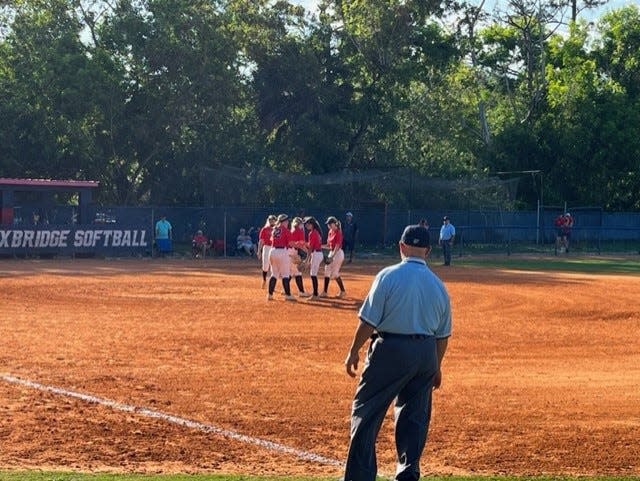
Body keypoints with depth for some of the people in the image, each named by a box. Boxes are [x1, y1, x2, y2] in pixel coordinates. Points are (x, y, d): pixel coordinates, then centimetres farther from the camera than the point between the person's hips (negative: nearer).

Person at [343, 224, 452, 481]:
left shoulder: (389, 276, -9)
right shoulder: (438, 285, 6)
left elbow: (368, 320, -11)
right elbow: (443, 334, 11)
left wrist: (354, 351, -1)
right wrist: (436, 366, 23)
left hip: (391, 350, -5)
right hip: (426, 354, 5)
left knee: (366, 411, 3)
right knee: (414, 416, 14)